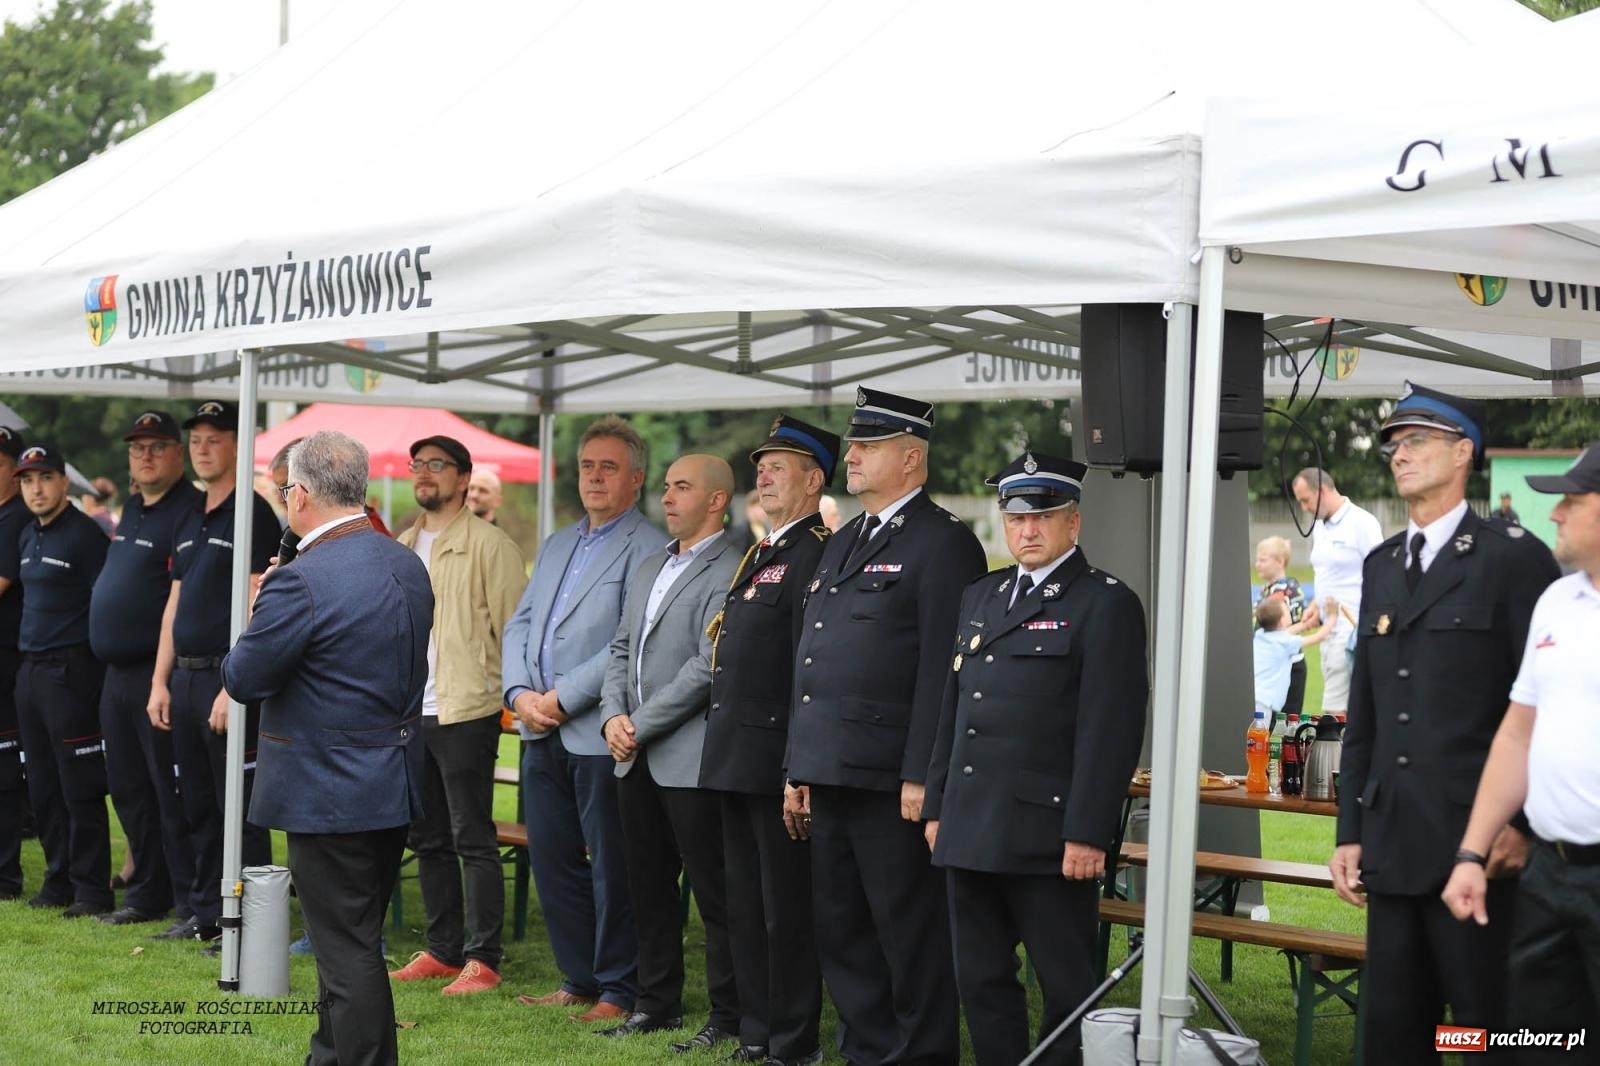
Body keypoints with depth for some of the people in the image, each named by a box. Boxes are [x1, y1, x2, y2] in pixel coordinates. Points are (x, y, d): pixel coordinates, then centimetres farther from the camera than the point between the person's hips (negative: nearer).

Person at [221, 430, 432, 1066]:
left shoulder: (302, 582, -21)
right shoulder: (408, 567, 6)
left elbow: (242, 680, -13)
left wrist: (255, 608, 3)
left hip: (331, 797, -9)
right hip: (396, 790, 9)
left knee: (348, 953, -1)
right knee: (354, 945, 19)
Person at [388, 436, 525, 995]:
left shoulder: (489, 544, -6)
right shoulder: (401, 546, 16)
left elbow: (513, 627, -8)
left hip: (465, 711, -7)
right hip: (410, 711, 7)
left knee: (472, 839, -4)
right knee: (428, 838, 12)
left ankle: (481, 960, -1)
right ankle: (442, 950, 21)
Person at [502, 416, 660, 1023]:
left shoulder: (647, 548, -8)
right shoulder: (555, 546, 19)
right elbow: (520, 624, 16)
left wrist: (562, 698, -16)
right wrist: (520, 693, -2)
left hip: (601, 734, -8)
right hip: (543, 733, 8)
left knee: (611, 867, -1)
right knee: (551, 859, 12)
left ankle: (619, 990, 8)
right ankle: (579, 980, 22)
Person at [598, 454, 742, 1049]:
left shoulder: (729, 572, -11)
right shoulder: (649, 569, 17)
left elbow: (708, 666, -18)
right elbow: (622, 650, 19)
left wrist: (641, 726, -14)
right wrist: (613, 716, 1)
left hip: (691, 759, -9)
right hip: (636, 758, 9)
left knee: (713, 891, -2)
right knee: (647, 887, 14)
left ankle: (728, 1017, 6)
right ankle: (657, 1004, 25)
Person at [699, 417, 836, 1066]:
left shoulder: (819, 553, -12)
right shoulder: (758, 554, 19)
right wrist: (722, 746, 18)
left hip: (778, 761, -10)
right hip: (734, 759, 10)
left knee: (787, 908, -2)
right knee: (745, 905, 14)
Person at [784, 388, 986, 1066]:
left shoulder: (943, 543, -7)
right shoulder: (842, 545, 20)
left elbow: (942, 670, -14)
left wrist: (921, 776, -18)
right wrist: (797, 769, 19)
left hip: (891, 781, -9)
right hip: (831, 774, 9)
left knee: (910, 934, -2)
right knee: (839, 930, 13)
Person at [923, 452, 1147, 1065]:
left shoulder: (1106, 605, -6)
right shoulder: (980, 597, 18)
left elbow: (1111, 730, -12)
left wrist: (1086, 834, -17)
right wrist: (937, 806, 15)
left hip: (1047, 837, -7)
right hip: (972, 831, 7)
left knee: (1067, 987, 0)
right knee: (981, 980, 11)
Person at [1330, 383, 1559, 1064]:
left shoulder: (1513, 558, -4)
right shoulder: (1381, 567, 17)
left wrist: (1523, 826, -13)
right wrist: (1349, 833, 13)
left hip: (1478, 845, -6)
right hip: (1394, 847, 7)